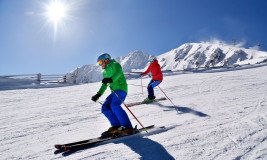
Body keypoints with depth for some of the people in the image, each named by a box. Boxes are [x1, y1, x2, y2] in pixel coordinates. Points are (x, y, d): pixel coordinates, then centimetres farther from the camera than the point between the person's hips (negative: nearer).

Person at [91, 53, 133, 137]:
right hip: (114, 91, 9)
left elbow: (118, 72, -22)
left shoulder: (115, 64, 1)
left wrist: (111, 79, -41)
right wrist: (98, 94, 24)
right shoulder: (105, 72, 26)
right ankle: (116, 126, -5)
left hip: (121, 89, -9)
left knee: (114, 105, -28)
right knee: (105, 107, -4)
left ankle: (127, 127, -25)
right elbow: (104, 85, 32)